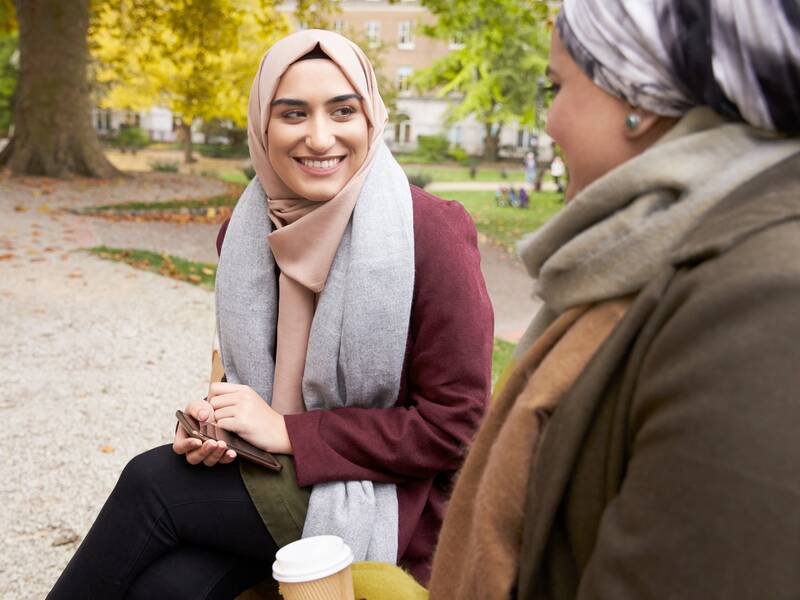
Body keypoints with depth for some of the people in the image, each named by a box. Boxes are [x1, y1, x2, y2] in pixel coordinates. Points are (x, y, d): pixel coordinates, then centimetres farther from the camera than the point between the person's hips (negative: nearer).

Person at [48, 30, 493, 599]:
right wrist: (217, 414, -9)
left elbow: (453, 424, -17)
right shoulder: (248, 232, 1)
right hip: (280, 474, 5)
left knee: (152, 482, -18)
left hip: (392, 502, -4)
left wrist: (289, 431, -19)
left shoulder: (432, 235, -18)